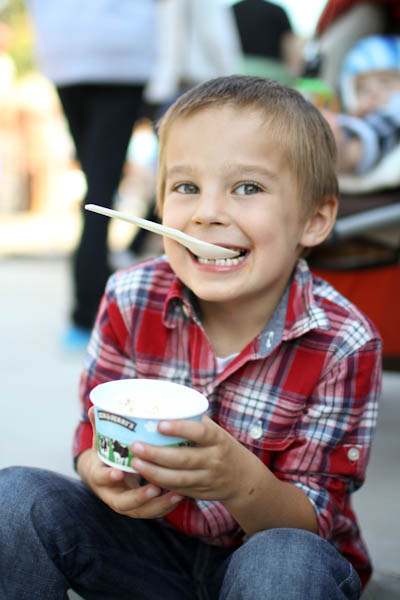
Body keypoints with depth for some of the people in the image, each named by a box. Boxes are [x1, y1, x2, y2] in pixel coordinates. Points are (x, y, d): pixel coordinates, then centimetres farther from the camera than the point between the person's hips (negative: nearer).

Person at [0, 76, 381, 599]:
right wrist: (104, 475, -29)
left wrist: (241, 481, -39)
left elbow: (314, 521, -17)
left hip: (270, 543, -2)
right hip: (155, 538, 3)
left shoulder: (343, 345, -21)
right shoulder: (131, 300, -14)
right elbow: (93, 434, -4)